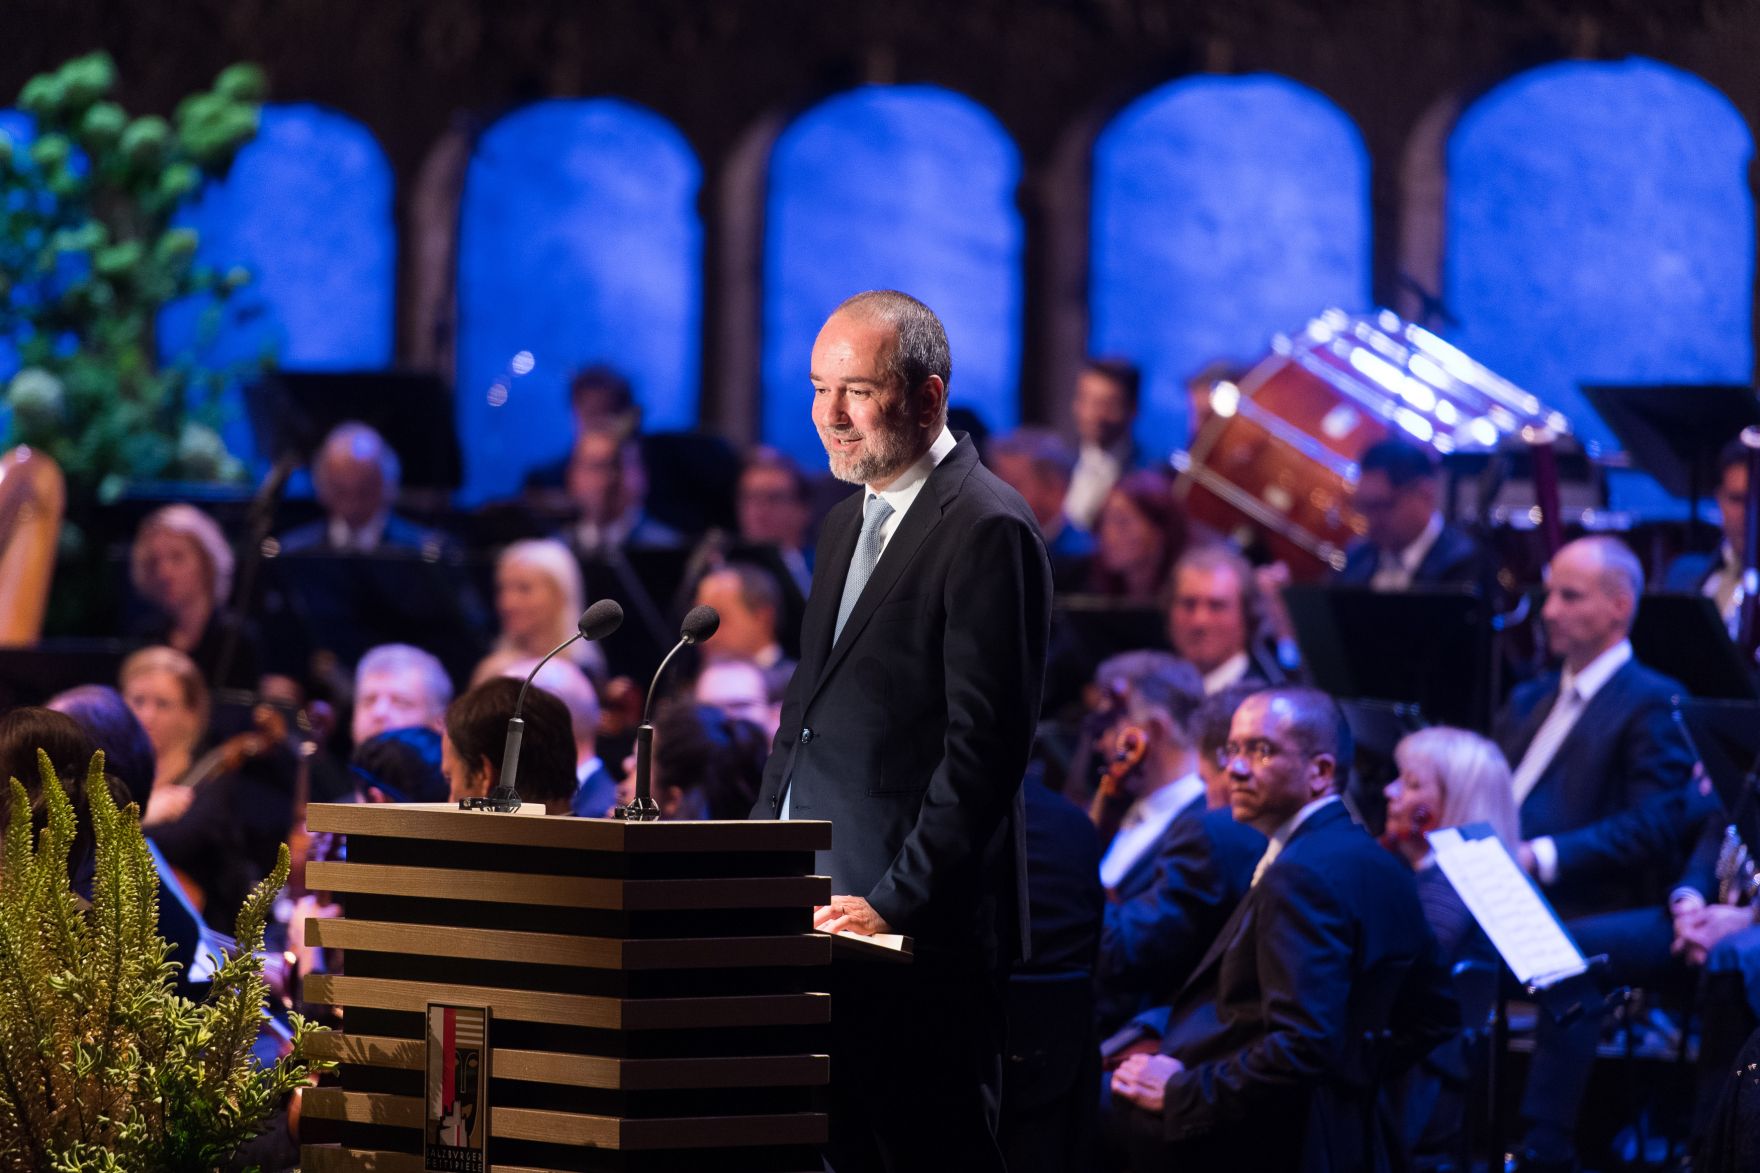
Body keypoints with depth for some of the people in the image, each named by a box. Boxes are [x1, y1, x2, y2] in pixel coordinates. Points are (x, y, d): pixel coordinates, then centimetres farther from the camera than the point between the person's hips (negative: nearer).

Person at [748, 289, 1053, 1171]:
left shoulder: (986, 530, -10)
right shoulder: (848, 526, 19)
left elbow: (985, 745, -16)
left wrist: (897, 902, -19)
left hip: (921, 935, -8)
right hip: (815, 917, 8)